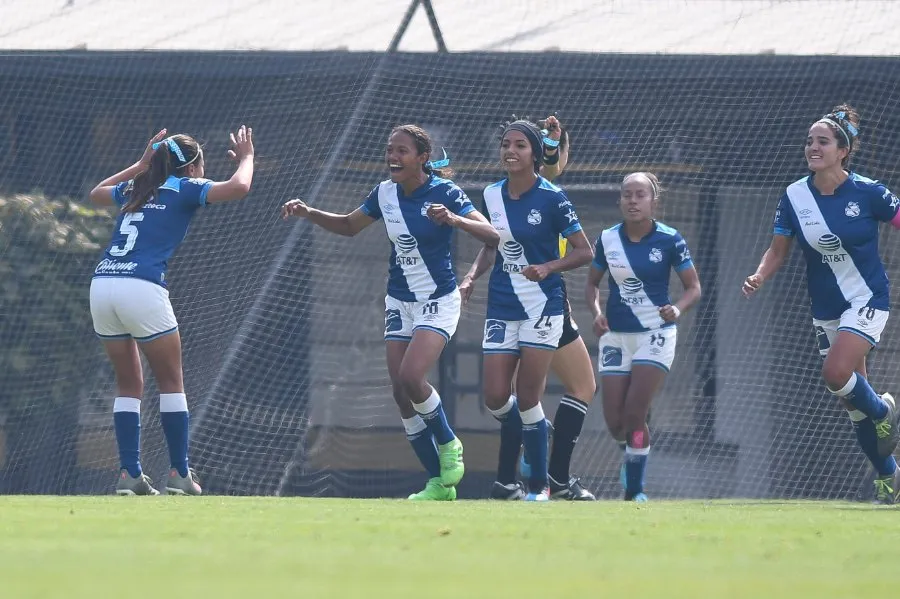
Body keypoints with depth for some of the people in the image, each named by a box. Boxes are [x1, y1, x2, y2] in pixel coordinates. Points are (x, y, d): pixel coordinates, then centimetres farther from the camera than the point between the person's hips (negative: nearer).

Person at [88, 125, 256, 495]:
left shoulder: (136, 188, 24)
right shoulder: (185, 187, 8)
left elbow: (96, 193, 45)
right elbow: (239, 188, -6)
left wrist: (140, 166, 47)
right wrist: (246, 157, 15)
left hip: (102, 282, 6)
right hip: (142, 288, -6)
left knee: (129, 384, 15)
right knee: (171, 381, 7)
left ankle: (130, 473, 7)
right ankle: (180, 475, 5)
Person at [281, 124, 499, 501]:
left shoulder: (444, 192, -15)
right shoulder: (385, 193, 1)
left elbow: (492, 237, -23)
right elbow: (349, 226, 19)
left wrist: (454, 220, -40)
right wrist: (308, 213, 3)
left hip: (438, 300, -6)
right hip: (399, 301, 6)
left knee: (411, 377, -24)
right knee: (400, 392, -2)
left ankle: (448, 444, 3)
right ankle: (439, 483, 7)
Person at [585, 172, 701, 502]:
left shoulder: (669, 240, -8)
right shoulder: (607, 239, -1)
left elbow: (693, 287, -1)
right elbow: (592, 283, 12)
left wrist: (678, 309, -21)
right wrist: (596, 312, -8)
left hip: (655, 334, -3)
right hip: (616, 335, 3)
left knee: (634, 414, -15)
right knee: (615, 424, 0)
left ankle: (635, 490, -2)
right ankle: (636, 449, 35)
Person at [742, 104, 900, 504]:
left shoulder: (867, 192, -14)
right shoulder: (794, 197, -4)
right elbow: (778, 250, 2)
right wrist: (759, 277, -18)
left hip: (867, 301, -4)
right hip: (826, 310, 4)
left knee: (836, 372, -27)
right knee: (851, 399, 8)